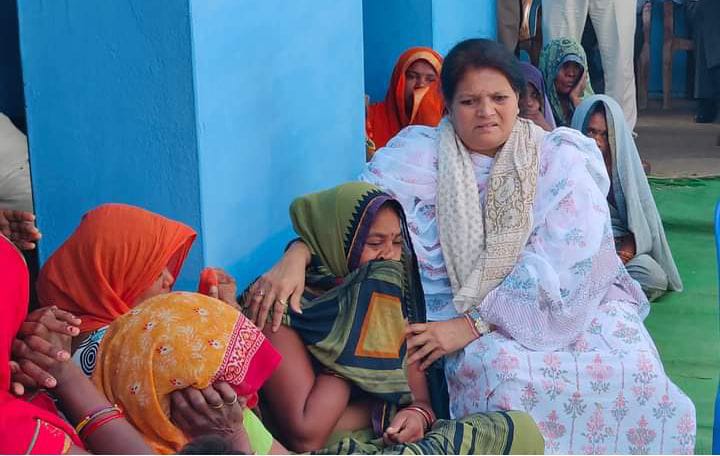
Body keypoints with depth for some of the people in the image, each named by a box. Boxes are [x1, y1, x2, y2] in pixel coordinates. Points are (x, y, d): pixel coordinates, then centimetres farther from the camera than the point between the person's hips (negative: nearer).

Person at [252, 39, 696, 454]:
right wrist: (296, 255, -37)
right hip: (464, 310, -1)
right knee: (502, 371, -33)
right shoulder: (423, 156, -2)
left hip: (568, 302, 1)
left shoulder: (560, 159, -4)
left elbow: (556, 266, -14)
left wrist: (471, 324, -21)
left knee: (631, 367, -25)